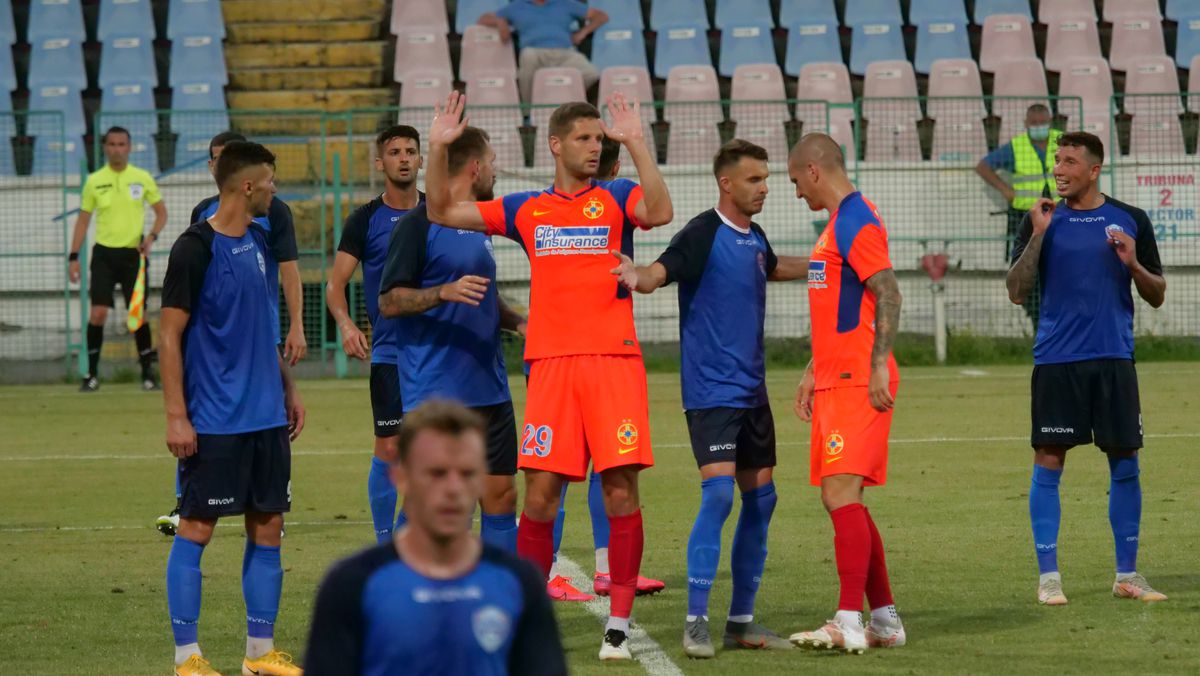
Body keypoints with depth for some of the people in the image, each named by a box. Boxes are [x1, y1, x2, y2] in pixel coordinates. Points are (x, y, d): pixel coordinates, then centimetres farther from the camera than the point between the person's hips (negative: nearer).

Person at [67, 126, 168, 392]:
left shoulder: (142, 178, 1)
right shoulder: (94, 181, 2)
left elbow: (161, 212, 9)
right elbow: (83, 220, 8)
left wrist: (151, 237, -9)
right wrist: (74, 257, 2)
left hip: (134, 253, 0)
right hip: (104, 253, 0)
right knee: (98, 313, -9)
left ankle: (148, 372, 11)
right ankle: (92, 374, 0)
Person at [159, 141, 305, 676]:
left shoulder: (258, 242, 12)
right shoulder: (195, 249, -12)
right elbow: (170, 336, -11)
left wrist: (288, 388, 19)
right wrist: (176, 416, -15)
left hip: (266, 415, 8)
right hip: (214, 422, -8)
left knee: (267, 530, 8)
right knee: (195, 530, -2)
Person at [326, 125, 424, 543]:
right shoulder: (365, 220, -1)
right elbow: (336, 283, -3)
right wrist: (346, 324, -21)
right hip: (389, 352, -3)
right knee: (389, 448, -6)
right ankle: (385, 547, 2)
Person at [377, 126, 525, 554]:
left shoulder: (480, 224, 17)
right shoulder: (418, 224, -7)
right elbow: (388, 302, -11)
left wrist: (517, 321, 10)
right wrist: (445, 292, -25)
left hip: (488, 388, 8)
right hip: (435, 394, -7)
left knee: (501, 495, 6)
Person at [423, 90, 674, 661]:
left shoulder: (616, 199, 6)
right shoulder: (527, 210, 13)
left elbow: (660, 212, -16)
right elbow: (442, 213, 16)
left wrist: (635, 143, -22)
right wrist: (438, 148, 3)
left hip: (614, 361, -2)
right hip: (551, 363, 2)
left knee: (620, 491, -5)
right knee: (540, 495, 0)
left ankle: (619, 624, 2)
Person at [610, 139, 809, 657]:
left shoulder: (754, 236, 11)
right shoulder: (703, 234, -12)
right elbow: (661, 271, -28)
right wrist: (637, 276, -49)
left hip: (751, 390, 8)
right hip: (711, 390, -8)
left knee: (761, 498, 8)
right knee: (718, 493, -18)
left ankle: (742, 621, 17)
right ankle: (695, 622, -12)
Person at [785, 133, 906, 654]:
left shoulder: (856, 222, -11)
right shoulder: (839, 222, 21)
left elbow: (888, 295, -20)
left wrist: (878, 367, -25)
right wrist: (813, 373, 26)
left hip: (859, 382, -11)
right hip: (836, 379, 11)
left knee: (841, 494, -16)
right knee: (842, 499, 11)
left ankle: (849, 624, -21)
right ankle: (885, 620, 16)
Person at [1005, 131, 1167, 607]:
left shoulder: (1130, 221, 7)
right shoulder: (1044, 221, 5)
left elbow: (1157, 296, 11)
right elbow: (1017, 292, -2)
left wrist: (1133, 264, -8)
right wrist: (1037, 236, -11)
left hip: (1114, 359, 1)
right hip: (1057, 360, -1)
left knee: (1125, 464, 3)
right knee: (1048, 462, -4)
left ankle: (1127, 574, 12)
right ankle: (1048, 576, 2)